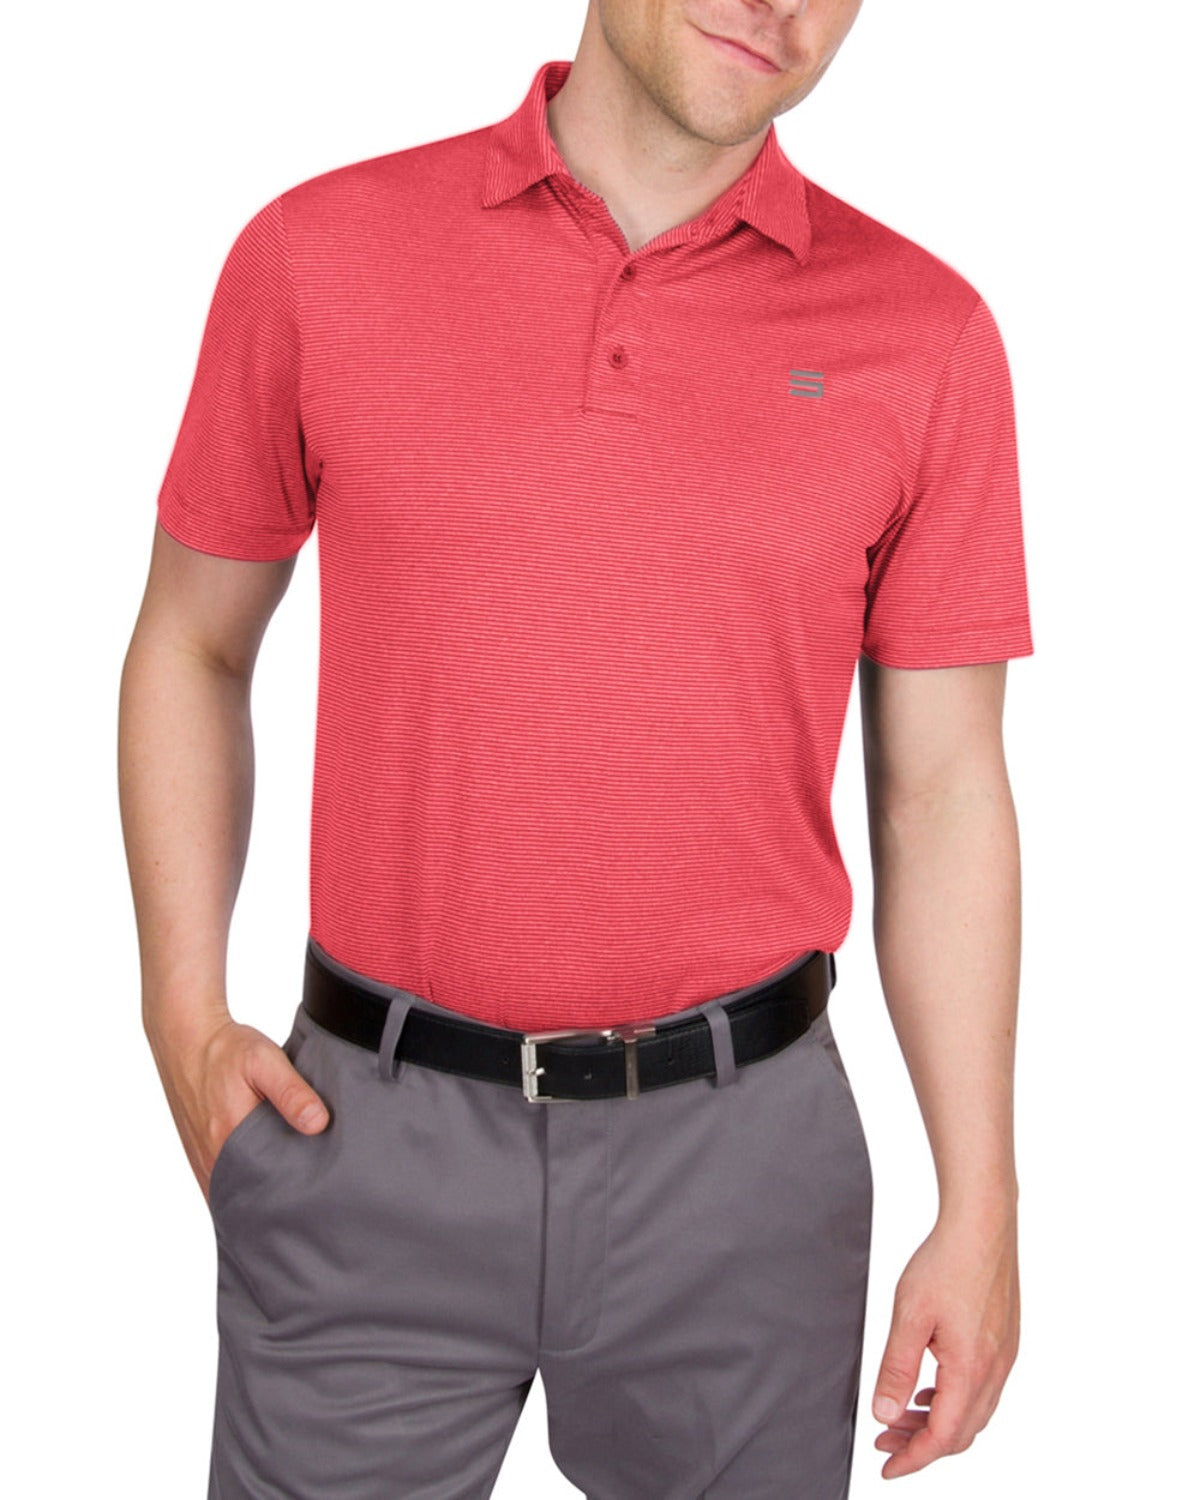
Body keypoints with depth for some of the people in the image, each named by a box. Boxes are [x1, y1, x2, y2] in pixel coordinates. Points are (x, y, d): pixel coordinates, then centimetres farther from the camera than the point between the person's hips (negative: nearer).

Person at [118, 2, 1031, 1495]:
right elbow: (192, 644, 8)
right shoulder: (318, 254, -2)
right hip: (374, 1143, 0)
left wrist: (980, 1209, 0)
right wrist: (186, 1021, 0)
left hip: (739, 1147, 1)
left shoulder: (924, 333, -2)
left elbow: (942, 788, 0)